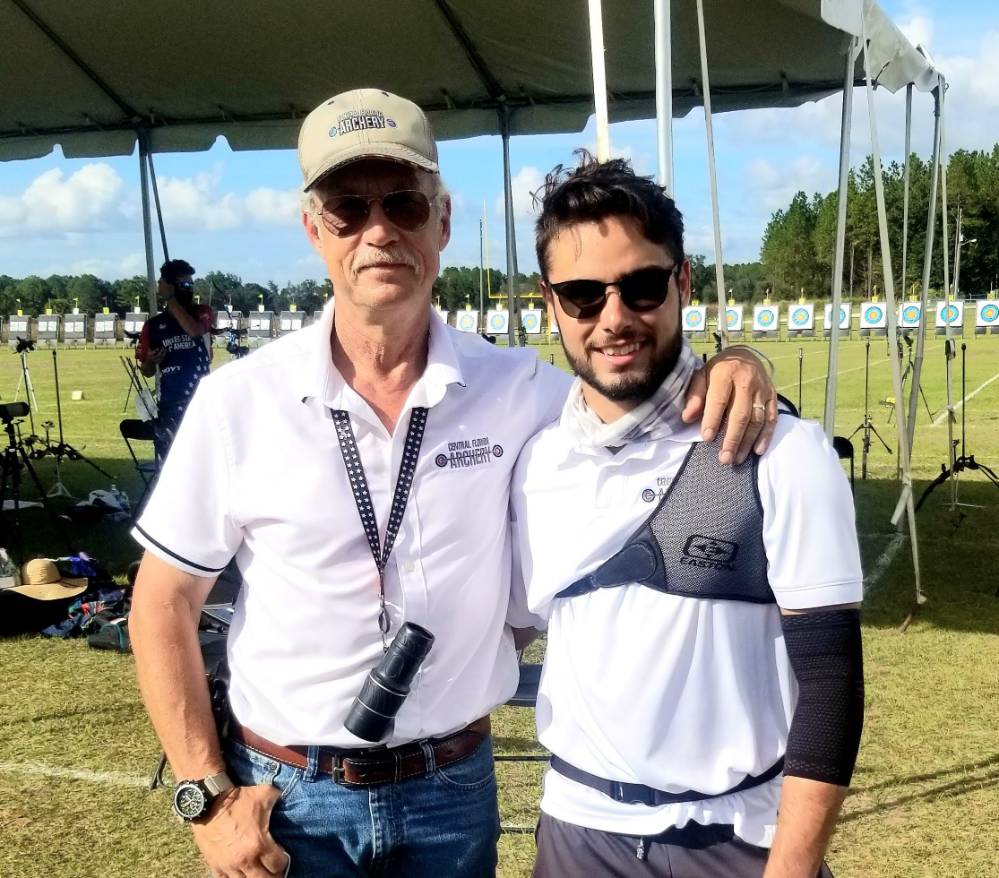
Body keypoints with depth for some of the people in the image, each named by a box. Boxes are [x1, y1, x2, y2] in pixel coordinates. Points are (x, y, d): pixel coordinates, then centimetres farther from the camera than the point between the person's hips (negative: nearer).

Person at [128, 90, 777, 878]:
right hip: (285, 792, -1)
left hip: (453, 787, 2)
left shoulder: (516, 389, -8)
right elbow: (163, 605, -3)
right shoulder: (239, 400, -10)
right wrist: (208, 796, -6)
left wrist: (728, 365, -19)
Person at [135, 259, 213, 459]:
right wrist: (151, 361, -11)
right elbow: (147, 371, 12)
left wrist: (170, 298, -14)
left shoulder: (202, 313, 4)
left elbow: (193, 330, -21)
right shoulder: (153, 325, 5)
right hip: (169, 406, 1)